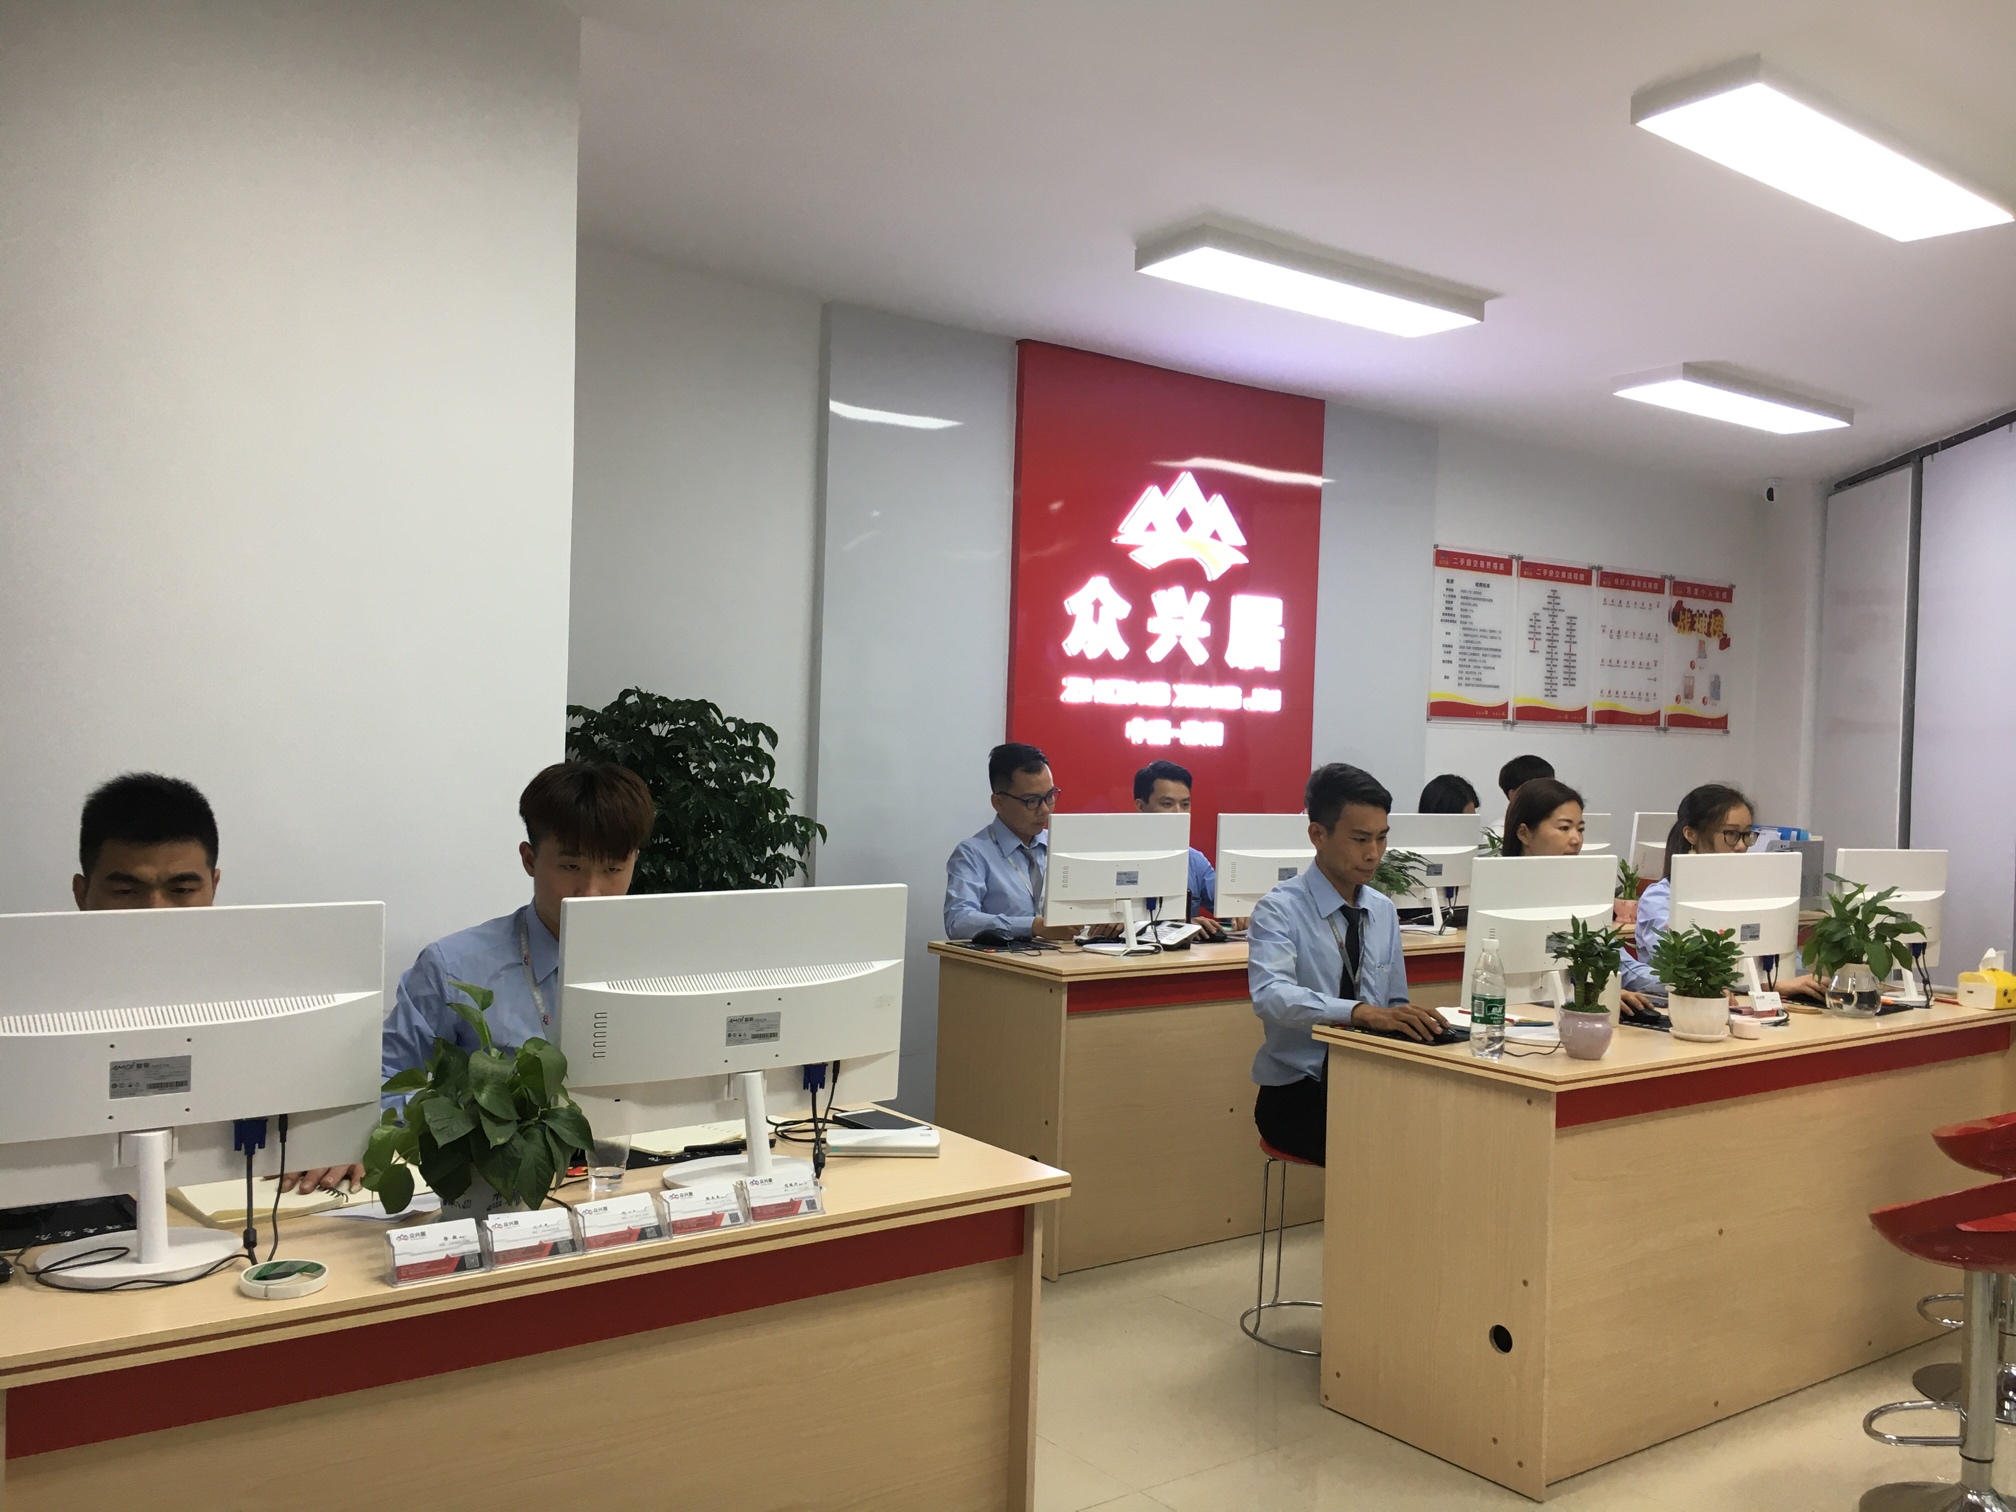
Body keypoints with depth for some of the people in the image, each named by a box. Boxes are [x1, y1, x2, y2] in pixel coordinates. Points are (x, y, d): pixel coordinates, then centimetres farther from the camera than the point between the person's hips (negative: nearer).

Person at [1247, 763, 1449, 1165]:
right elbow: (1270, 995, -29)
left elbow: (1394, 1006, 16)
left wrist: (1410, 1022, -7)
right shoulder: (1280, 910, -10)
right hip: (1297, 1094, -5)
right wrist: (1364, 1012, -42)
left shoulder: (1383, 911, 9)